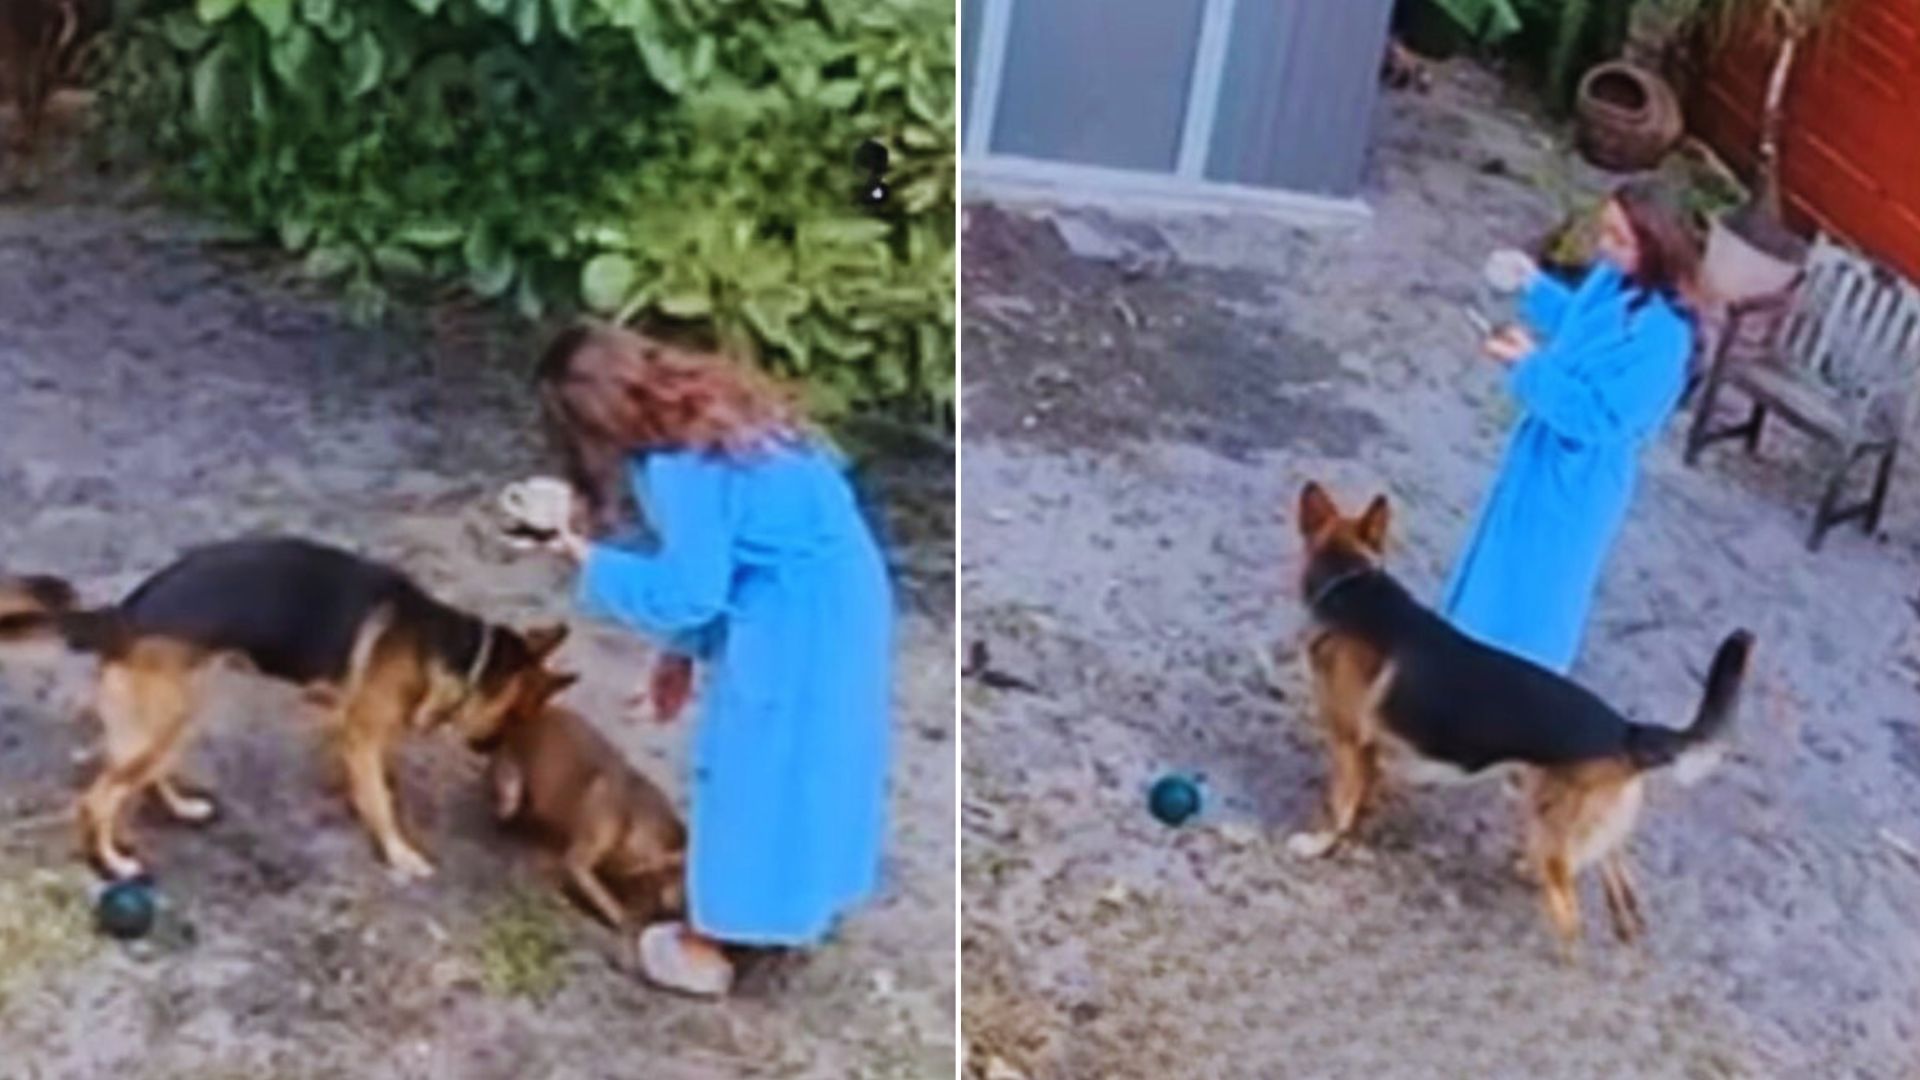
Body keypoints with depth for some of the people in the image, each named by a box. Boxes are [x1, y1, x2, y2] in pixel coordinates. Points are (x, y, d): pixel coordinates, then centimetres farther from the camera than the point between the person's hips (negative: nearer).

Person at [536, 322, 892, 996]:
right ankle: (799, 905, 38)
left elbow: (684, 590, -18)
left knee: (747, 766, 6)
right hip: (834, 597, 9)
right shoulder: (706, 414, 8)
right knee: (801, 758, 22)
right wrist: (684, 651, 18)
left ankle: (705, 946, 20)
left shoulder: (677, 465, -21)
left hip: (793, 620, -9)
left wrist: (592, 562, -5)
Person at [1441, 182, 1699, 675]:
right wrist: (1532, 283, 2)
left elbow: (1598, 418, -31)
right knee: (1508, 556, 25)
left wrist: (1531, 366, -31)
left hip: (1579, 472, -9)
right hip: (1545, 445, 9)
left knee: (1540, 582, 10)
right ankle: (1481, 652, 47)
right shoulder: (1613, 280, -7)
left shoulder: (1660, 337, -32)